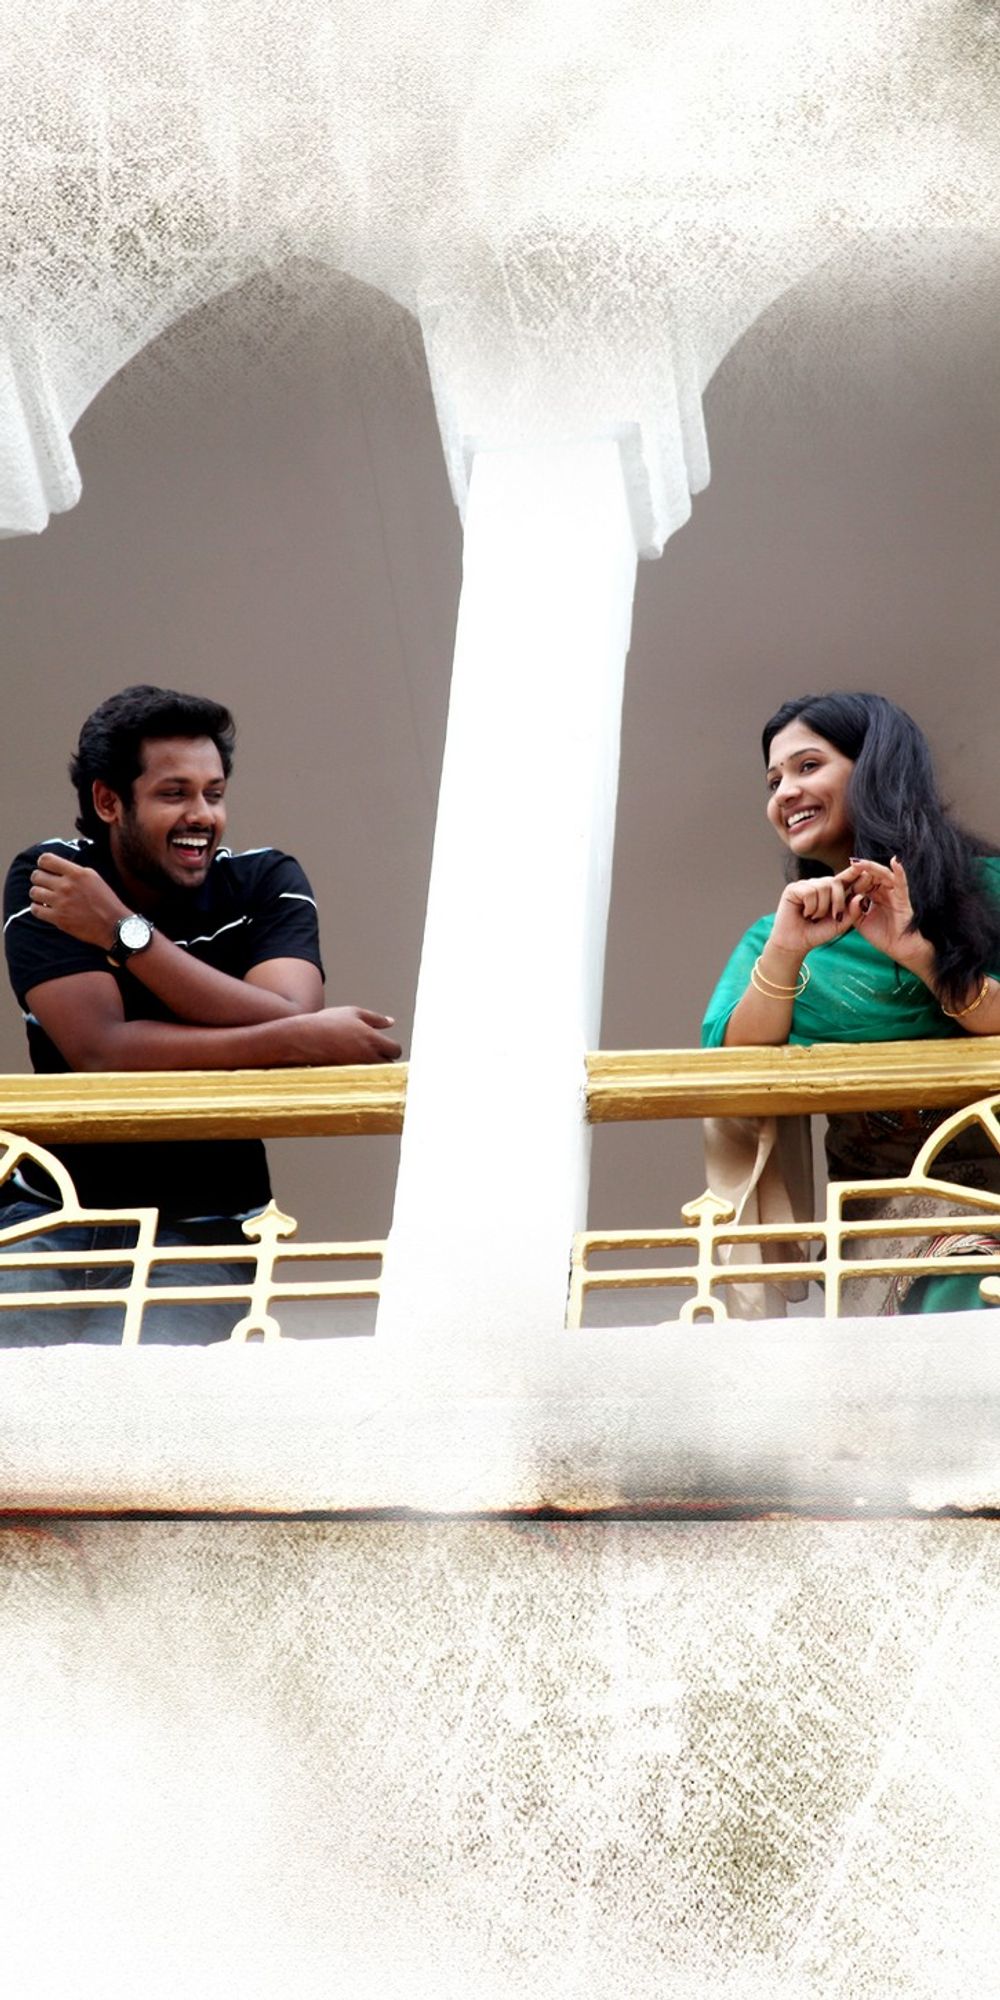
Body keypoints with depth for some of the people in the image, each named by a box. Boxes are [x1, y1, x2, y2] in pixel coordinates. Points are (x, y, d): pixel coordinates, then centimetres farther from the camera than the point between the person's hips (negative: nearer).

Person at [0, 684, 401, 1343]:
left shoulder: (267, 884, -1)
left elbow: (290, 1019, -19)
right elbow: (99, 1048, -18)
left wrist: (126, 931, -19)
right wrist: (305, 1041, -21)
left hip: (201, 1225, 0)